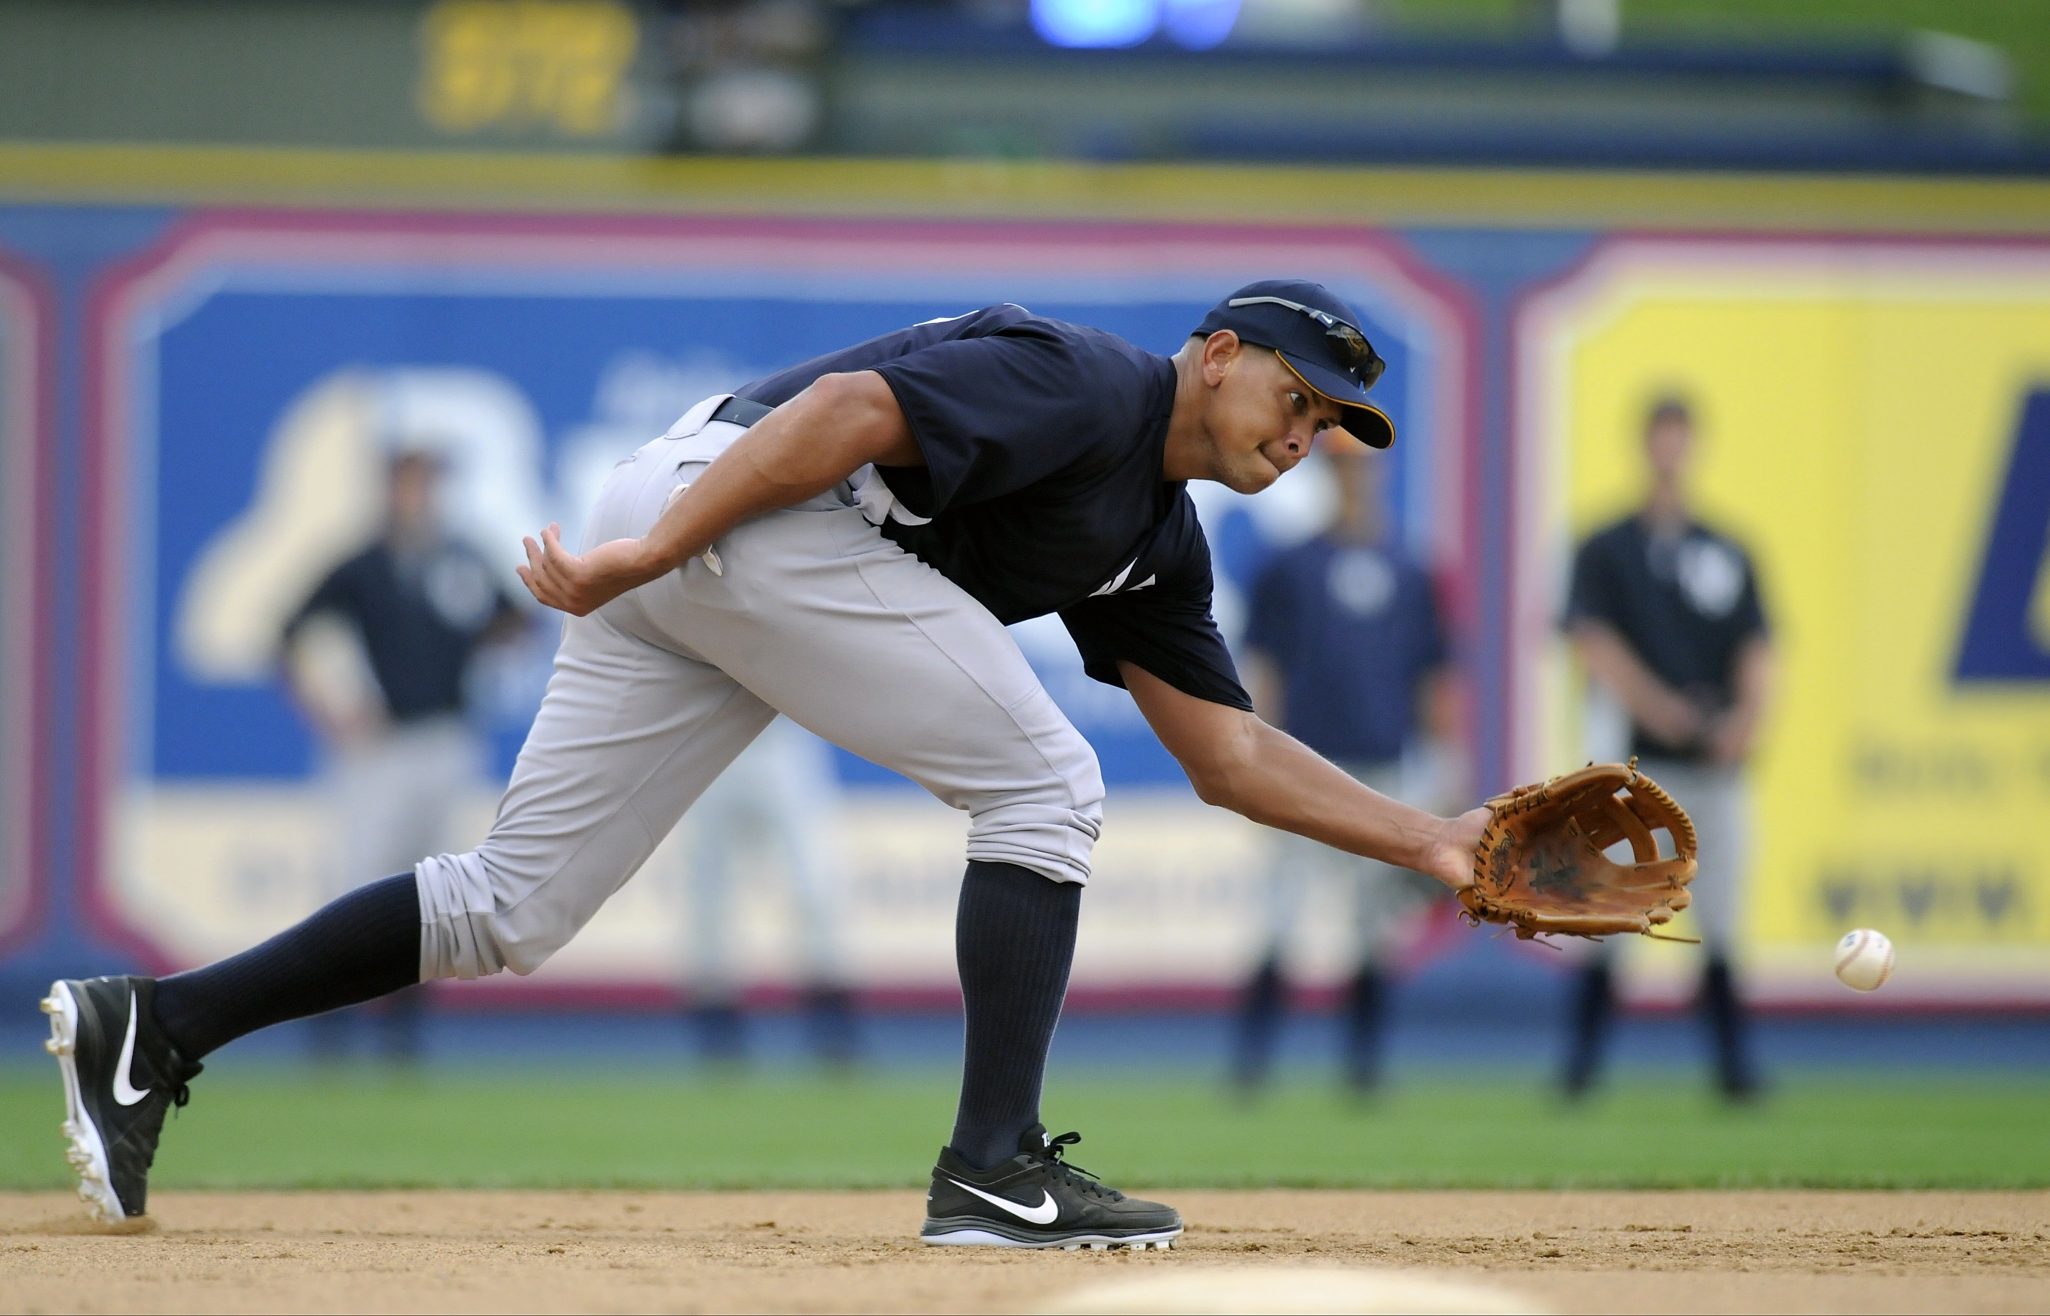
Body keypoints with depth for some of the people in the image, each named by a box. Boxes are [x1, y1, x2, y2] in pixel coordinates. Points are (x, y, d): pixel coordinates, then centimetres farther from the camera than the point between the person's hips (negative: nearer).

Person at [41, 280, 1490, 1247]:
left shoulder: (1156, 541, 22)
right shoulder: (1085, 387, -7)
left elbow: (1230, 754, 24)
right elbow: (850, 406, -18)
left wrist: (1426, 841, 17)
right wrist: (653, 553, -23)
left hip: (666, 547, 9)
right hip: (720, 506, -9)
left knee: (512, 909, 7)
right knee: (1039, 786, -5)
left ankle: (156, 1026, 2)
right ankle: (994, 1171, -7)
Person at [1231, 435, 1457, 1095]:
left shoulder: (1409, 576, 12)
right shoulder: (1289, 569, 4)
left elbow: (1433, 677, 14)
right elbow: (1260, 670, 1)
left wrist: (1440, 763, 7)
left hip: (1386, 770, 3)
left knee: (1378, 928, 4)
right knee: (1280, 916, -9)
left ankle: (1364, 1060, 10)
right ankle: (1252, 1058, -7)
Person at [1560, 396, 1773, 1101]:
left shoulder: (1728, 555, 13)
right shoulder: (1605, 550, 5)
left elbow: (1755, 646, 7)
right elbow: (1593, 639, -7)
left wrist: (1748, 712, -13)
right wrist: (1647, 701, -23)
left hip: (1713, 760, 2)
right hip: (1630, 755, -2)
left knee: (1719, 922, 1)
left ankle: (1733, 1061, 5)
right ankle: (1584, 1055, 0)